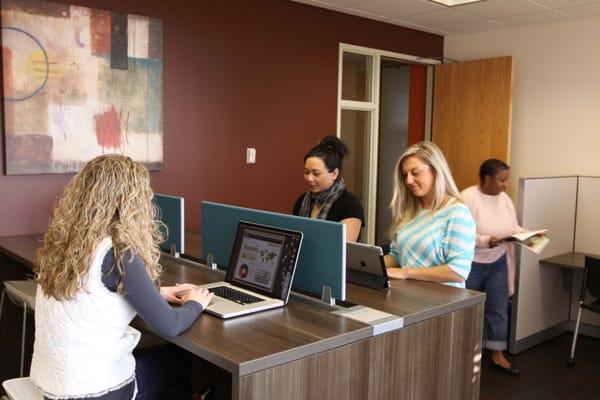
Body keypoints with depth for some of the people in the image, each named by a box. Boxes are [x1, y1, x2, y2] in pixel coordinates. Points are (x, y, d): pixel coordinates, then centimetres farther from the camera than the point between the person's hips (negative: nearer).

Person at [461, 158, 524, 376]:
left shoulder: (505, 199, 3)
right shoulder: (467, 198, -20)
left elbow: (513, 227, 8)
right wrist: (486, 241, -35)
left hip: (497, 263, 6)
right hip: (469, 264, -6)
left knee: (498, 308, 10)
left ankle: (498, 355, 22)